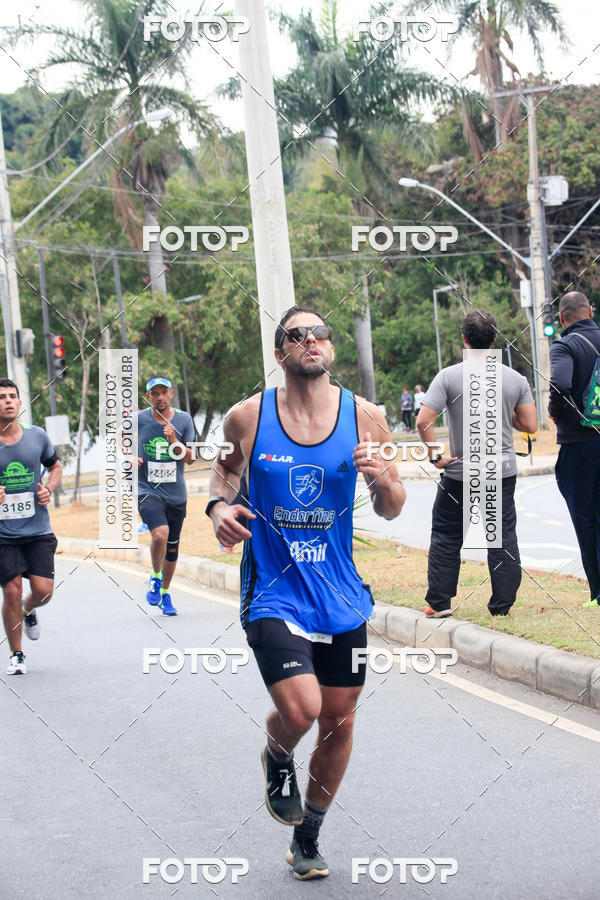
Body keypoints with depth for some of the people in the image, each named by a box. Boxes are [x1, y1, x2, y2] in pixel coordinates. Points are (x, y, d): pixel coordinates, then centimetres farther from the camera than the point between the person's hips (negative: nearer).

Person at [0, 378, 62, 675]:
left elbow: (55, 466, 20)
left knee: (43, 590, -7)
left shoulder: (37, 436, 2)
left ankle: (29, 611, 31)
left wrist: (49, 489, 0)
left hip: (38, 530, 2)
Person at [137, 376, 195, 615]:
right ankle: (155, 577, 0)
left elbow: (190, 458, 0)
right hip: (148, 490, -3)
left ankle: (165, 593, 34)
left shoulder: (183, 419, 0)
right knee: (160, 534, -27)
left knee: (172, 547, 12)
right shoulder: (138, 420, -5)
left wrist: (174, 442, -17)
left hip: (176, 494, 3)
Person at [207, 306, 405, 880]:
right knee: (300, 710, -21)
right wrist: (218, 504, -4)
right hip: (273, 593, -3)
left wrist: (382, 478, -17)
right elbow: (227, 465, 16)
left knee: (338, 722, 11)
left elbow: (391, 510, 5)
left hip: (341, 596, 3)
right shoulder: (248, 417, -6)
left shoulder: (365, 418, -3)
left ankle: (308, 838, 34)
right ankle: (277, 759, 17)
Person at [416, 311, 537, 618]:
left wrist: (435, 457, -7)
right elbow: (530, 425, 0)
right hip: (503, 472, 2)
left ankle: (439, 602, 14)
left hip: (459, 473, -2)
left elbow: (423, 421, -18)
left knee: (445, 536, 11)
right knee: (503, 537, 8)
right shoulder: (516, 379, -3)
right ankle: (502, 605, 8)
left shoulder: (449, 376, -10)